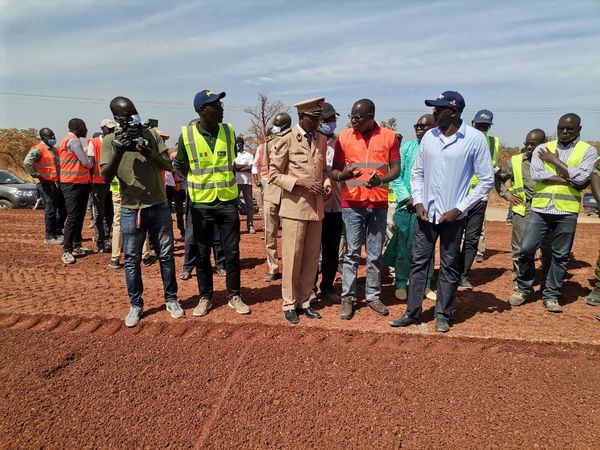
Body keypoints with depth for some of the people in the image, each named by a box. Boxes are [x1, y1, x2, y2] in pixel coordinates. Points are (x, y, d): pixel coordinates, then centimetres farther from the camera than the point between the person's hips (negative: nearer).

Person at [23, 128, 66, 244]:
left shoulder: (54, 149, 19)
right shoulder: (38, 149, -9)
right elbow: (27, 162, -22)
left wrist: (62, 175, 22)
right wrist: (36, 174, -19)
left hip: (57, 183, 9)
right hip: (46, 184, -9)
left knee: (63, 208, 13)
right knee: (50, 210, -5)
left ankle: (58, 231, 27)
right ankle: (49, 236, 4)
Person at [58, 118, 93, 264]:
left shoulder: (71, 140, 18)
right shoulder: (73, 141, -13)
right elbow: (86, 162, -14)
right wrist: (91, 164, 5)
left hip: (79, 183, 10)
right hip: (73, 184, -10)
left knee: (79, 216, 14)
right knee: (73, 217, -9)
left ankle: (76, 246, 22)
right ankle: (66, 251, -5)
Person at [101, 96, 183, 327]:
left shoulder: (152, 134, 4)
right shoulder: (110, 140, 1)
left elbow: (168, 165, 0)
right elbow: (106, 175, -6)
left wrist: (149, 152, -17)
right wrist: (118, 151, -21)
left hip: (159, 206, 1)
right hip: (130, 209, -1)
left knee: (166, 255, 8)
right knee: (132, 259, 6)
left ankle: (171, 299, 23)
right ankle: (136, 305, 21)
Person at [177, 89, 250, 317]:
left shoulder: (229, 131, 0)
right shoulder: (186, 134, -7)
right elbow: (181, 166, 6)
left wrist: (226, 180, 8)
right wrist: (201, 181, 1)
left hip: (228, 201, 2)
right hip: (201, 203, -1)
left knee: (232, 252, 6)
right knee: (202, 254, 9)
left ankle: (233, 296, 21)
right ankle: (205, 297, 25)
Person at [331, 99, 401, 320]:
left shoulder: (389, 136, 1)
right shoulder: (344, 136, 1)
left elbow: (396, 168, 2)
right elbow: (334, 169, 3)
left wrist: (381, 180, -19)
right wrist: (342, 175, -21)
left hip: (378, 204, 1)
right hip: (352, 203, -1)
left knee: (375, 254, 9)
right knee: (351, 253, 3)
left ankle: (373, 296, 22)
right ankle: (348, 297, 14)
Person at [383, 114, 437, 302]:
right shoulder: (407, 147, 2)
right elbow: (396, 175, 0)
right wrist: (406, 198, -8)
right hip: (407, 206, -1)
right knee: (404, 247, 4)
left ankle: (426, 286, 24)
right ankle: (400, 285, 17)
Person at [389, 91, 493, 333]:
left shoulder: (475, 138, -7)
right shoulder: (429, 136, 5)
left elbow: (486, 180, -6)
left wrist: (459, 209, -11)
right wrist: (418, 202, -1)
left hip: (453, 216, -3)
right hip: (426, 212, 4)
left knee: (450, 267, 8)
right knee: (418, 262, 8)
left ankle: (442, 316, 22)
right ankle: (412, 312, 19)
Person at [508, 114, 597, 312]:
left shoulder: (588, 151, 5)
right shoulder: (542, 148, 8)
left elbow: (581, 178, -12)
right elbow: (536, 174, -9)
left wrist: (555, 161, -7)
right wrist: (569, 180, -11)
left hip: (567, 212, -1)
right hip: (540, 209, 1)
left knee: (560, 256, 7)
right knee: (526, 249, -1)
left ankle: (551, 295, 21)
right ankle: (523, 289, 18)